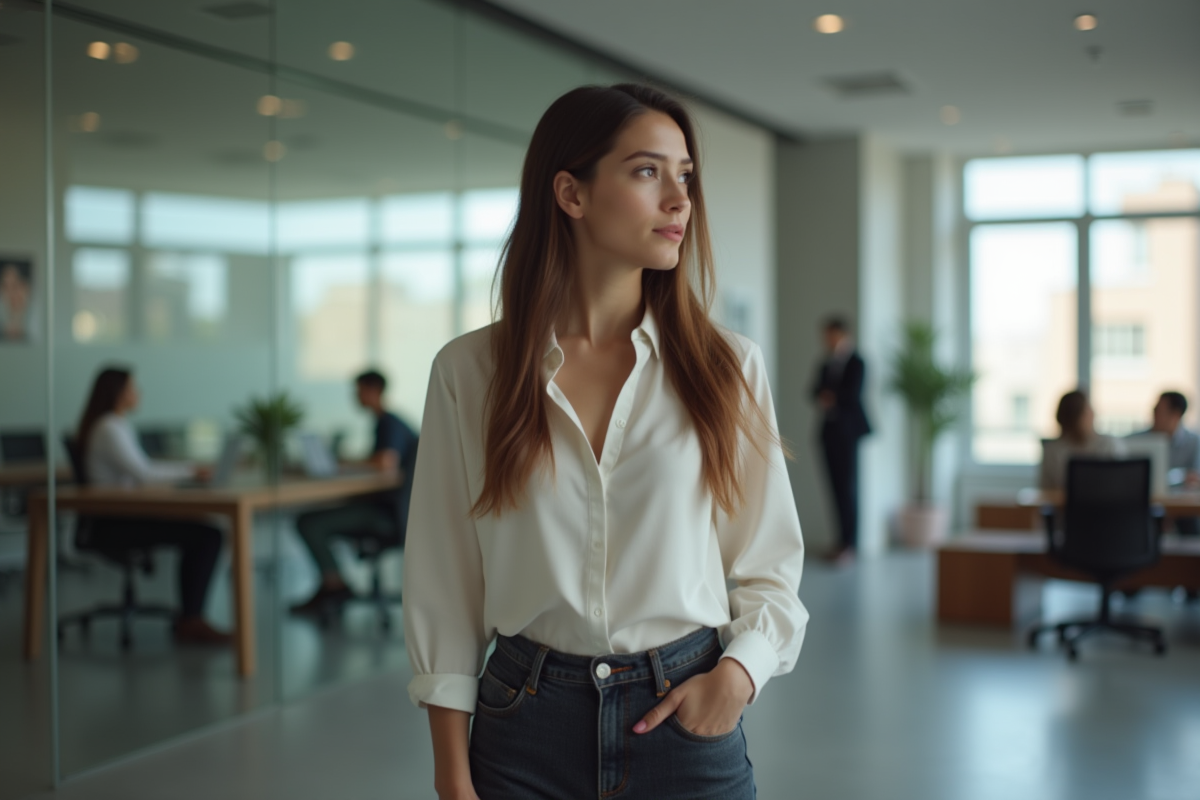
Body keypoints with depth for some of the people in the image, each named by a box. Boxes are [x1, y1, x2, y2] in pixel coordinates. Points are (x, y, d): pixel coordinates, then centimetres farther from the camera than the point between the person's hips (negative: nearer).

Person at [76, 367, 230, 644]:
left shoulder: (119, 426, 18)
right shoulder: (109, 429, -14)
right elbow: (143, 474, -21)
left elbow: (143, 467, 20)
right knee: (207, 536, -18)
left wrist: (191, 468, 7)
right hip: (109, 525, -10)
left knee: (205, 535, 1)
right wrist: (189, 471, -9)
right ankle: (191, 622, -11)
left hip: (120, 518, 10)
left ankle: (189, 618, 1)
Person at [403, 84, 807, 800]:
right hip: (527, 722, 0)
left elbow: (770, 567, 4)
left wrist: (737, 673, -14)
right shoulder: (469, 372, -3)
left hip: (686, 720, 1)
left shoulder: (728, 366, -1)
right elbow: (444, 592, -1)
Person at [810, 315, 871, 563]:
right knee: (837, 486, 5)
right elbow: (817, 391, 10)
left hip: (848, 430, -6)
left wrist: (830, 398, -2)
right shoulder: (825, 364, 14)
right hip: (830, 429, 6)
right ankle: (843, 539, 10)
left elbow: (852, 394, -14)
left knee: (848, 487, -6)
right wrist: (824, 398, -11)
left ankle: (850, 543, -3)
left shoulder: (856, 363, -5)